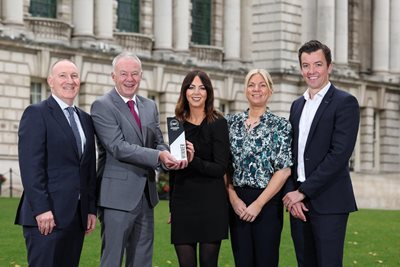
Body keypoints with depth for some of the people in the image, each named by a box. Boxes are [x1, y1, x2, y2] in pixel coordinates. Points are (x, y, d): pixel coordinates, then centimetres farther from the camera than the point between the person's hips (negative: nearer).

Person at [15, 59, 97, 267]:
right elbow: (30, 165, -12)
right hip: (46, 214, -6)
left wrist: (91, 209, 11)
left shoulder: (85, 119, 18)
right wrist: (41, 209, -19)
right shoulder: (36, 114, -3)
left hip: (77, 215, 6)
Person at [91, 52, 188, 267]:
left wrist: (168, 156, -11)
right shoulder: (102, 106, -8)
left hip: (146, 194, 7)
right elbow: (118, 147, -18)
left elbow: (158, 143, 13)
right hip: (118, 195, -7)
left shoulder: (150, 106, 14)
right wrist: (158, 156, -26)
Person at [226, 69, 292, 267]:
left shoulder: (280, 125, -2)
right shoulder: (232, 122, 8)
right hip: (237, 202, 3)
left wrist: (259, 204, -12)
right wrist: (233, 198, -6)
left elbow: (284, 170, -7)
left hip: (267, 201, -3)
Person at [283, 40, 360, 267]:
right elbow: (290, 154, 12)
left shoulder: (345, 103, -5)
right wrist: (291, 194, -4)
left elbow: (340, 153, -14)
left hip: (328, 202, -6)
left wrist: (303, 192, -14)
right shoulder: (297, 105, 17)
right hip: (298, 201, 6)